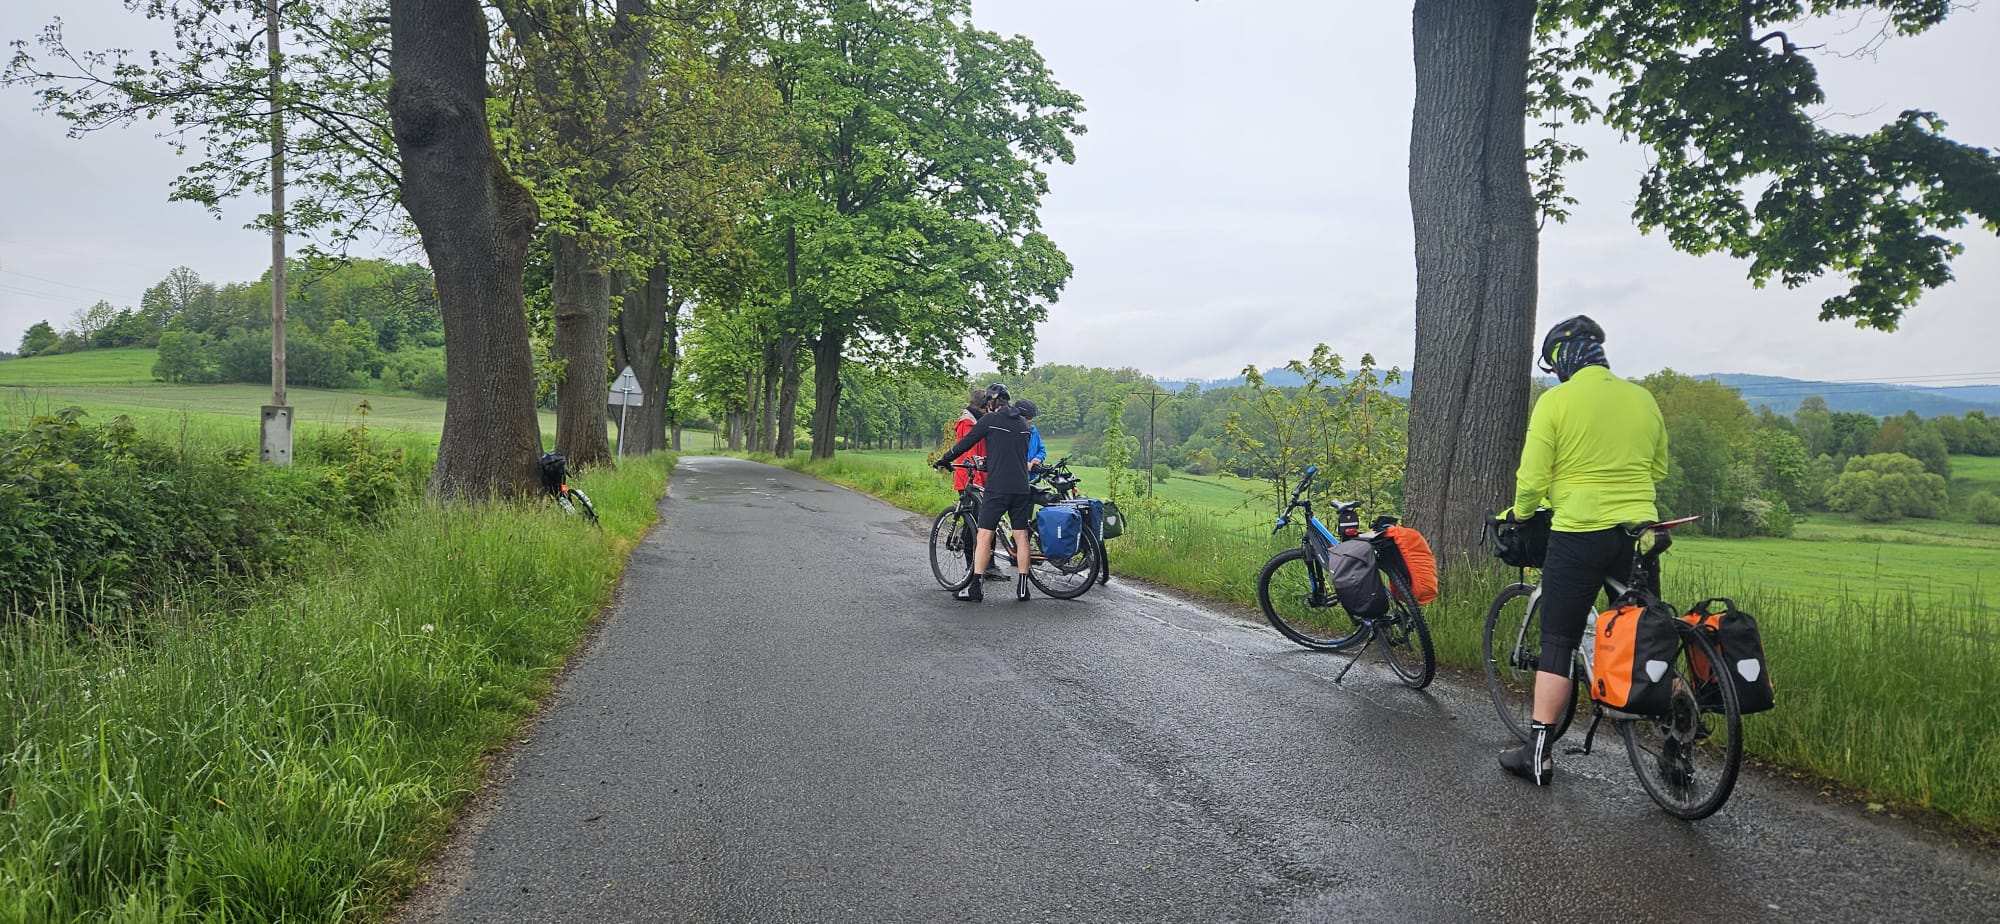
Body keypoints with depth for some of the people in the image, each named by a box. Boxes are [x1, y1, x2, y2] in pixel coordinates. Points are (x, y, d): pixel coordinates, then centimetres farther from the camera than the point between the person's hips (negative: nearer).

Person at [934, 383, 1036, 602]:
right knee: (1021, 536, 8)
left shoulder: (990, 420, -3)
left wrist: (944, 459, 14)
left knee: (984, 535, -1)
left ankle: (975, 587, -2)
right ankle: (1022, 588, 8)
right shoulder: (1023, 423, 14)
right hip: (1021, 488, 5)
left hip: (997, 487, -5)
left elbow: (966, 442, 0)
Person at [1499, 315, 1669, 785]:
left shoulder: (1555, 401, -8)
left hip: (1578, 534, -4)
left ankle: (1538, 753, 4)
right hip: (1639, 530, 5)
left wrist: (1520, 516, 9)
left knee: (1558, 644, 2)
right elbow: (1659, 469, 18)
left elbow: (1532, 479, -10)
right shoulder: (1643, 399, 8)